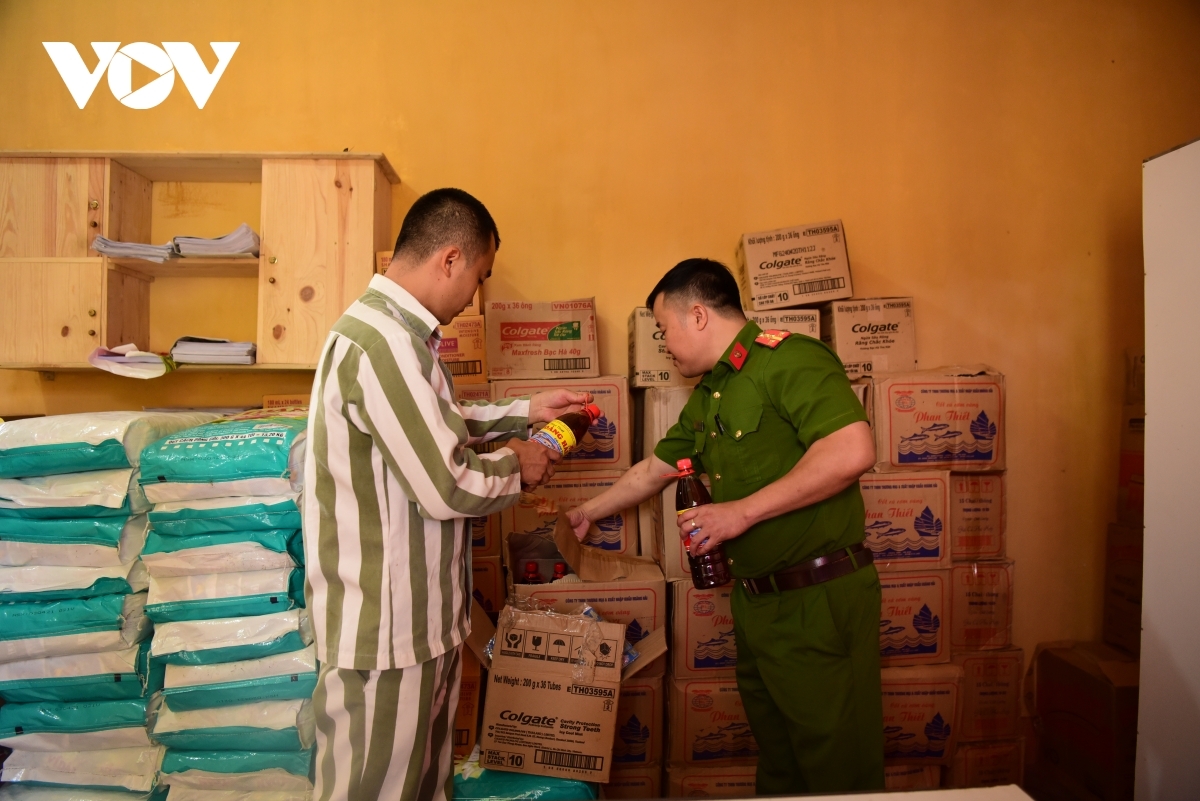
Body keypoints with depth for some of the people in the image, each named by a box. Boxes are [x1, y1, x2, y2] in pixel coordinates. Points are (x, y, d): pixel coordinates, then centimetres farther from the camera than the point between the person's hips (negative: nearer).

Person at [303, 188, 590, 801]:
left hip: (422, 614, 10)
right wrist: (516, 464, -7)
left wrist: (524, 412, 17)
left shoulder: (400, 332, 9)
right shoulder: (377, 342, -25)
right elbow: (447, 488, -25)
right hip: (383, 632, -10)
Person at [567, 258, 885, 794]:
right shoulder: (705, 398, 15)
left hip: (819, 600, -8)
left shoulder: (789, 358, -14)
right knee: (777, 764, 21)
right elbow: (654, 470, 27)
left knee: (838, 771, 6)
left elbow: (853, 451, -27)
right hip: (755, 603, 9)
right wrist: (589, 513, 33)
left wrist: (743, 512, -22)